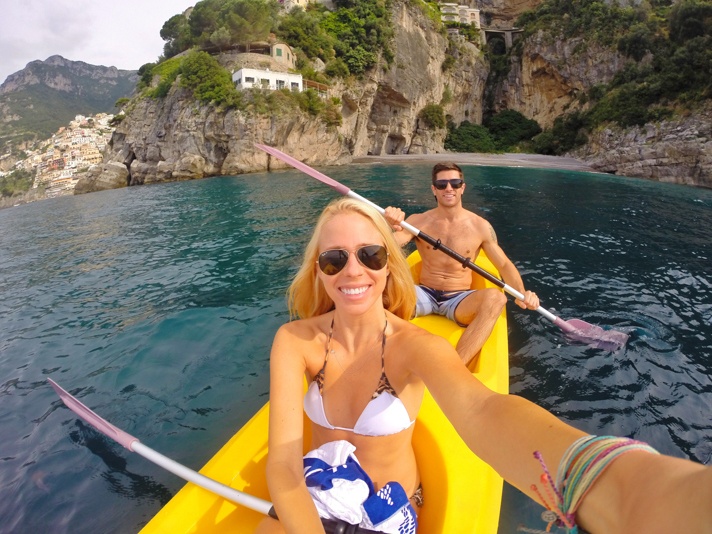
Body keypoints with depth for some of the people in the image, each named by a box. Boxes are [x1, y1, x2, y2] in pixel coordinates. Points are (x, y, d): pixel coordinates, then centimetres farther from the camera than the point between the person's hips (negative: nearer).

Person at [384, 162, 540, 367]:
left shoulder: (480, 226, 1)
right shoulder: (418, 221, -1)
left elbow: (504, 265, 5)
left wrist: (521, 293, -14)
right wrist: (392, 227, -40)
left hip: (460, 300, 0)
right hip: (425, 295, 0)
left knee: (494, 297, -32)